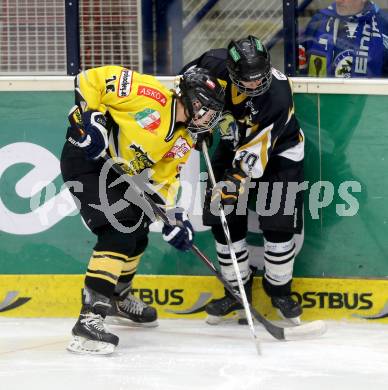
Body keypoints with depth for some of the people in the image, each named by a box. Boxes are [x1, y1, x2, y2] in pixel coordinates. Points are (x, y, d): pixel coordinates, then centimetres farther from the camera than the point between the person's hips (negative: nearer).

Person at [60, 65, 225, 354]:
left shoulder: (184, 140, 5)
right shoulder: (151, 95, -20)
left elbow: (163, 179, 7)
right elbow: (92, 79, -19)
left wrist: (173, 216, -6)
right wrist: (90, 118, -24)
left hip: (119, 175, 10)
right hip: (85, 160, -10)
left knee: (138, 233, 21)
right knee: (120, 230, -24)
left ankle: (119, 297, 49)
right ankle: (90, 317, -30)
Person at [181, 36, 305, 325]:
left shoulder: (279, 94, -35)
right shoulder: (220, 65, -24)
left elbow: (256, 149, -34)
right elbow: (194, 70, 2)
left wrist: (238, 177, -41)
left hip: (278, 152, -4)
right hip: (234, 145, 4)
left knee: (279, 225, -11)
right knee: (224, 222, -1)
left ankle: (280, 291, 9)